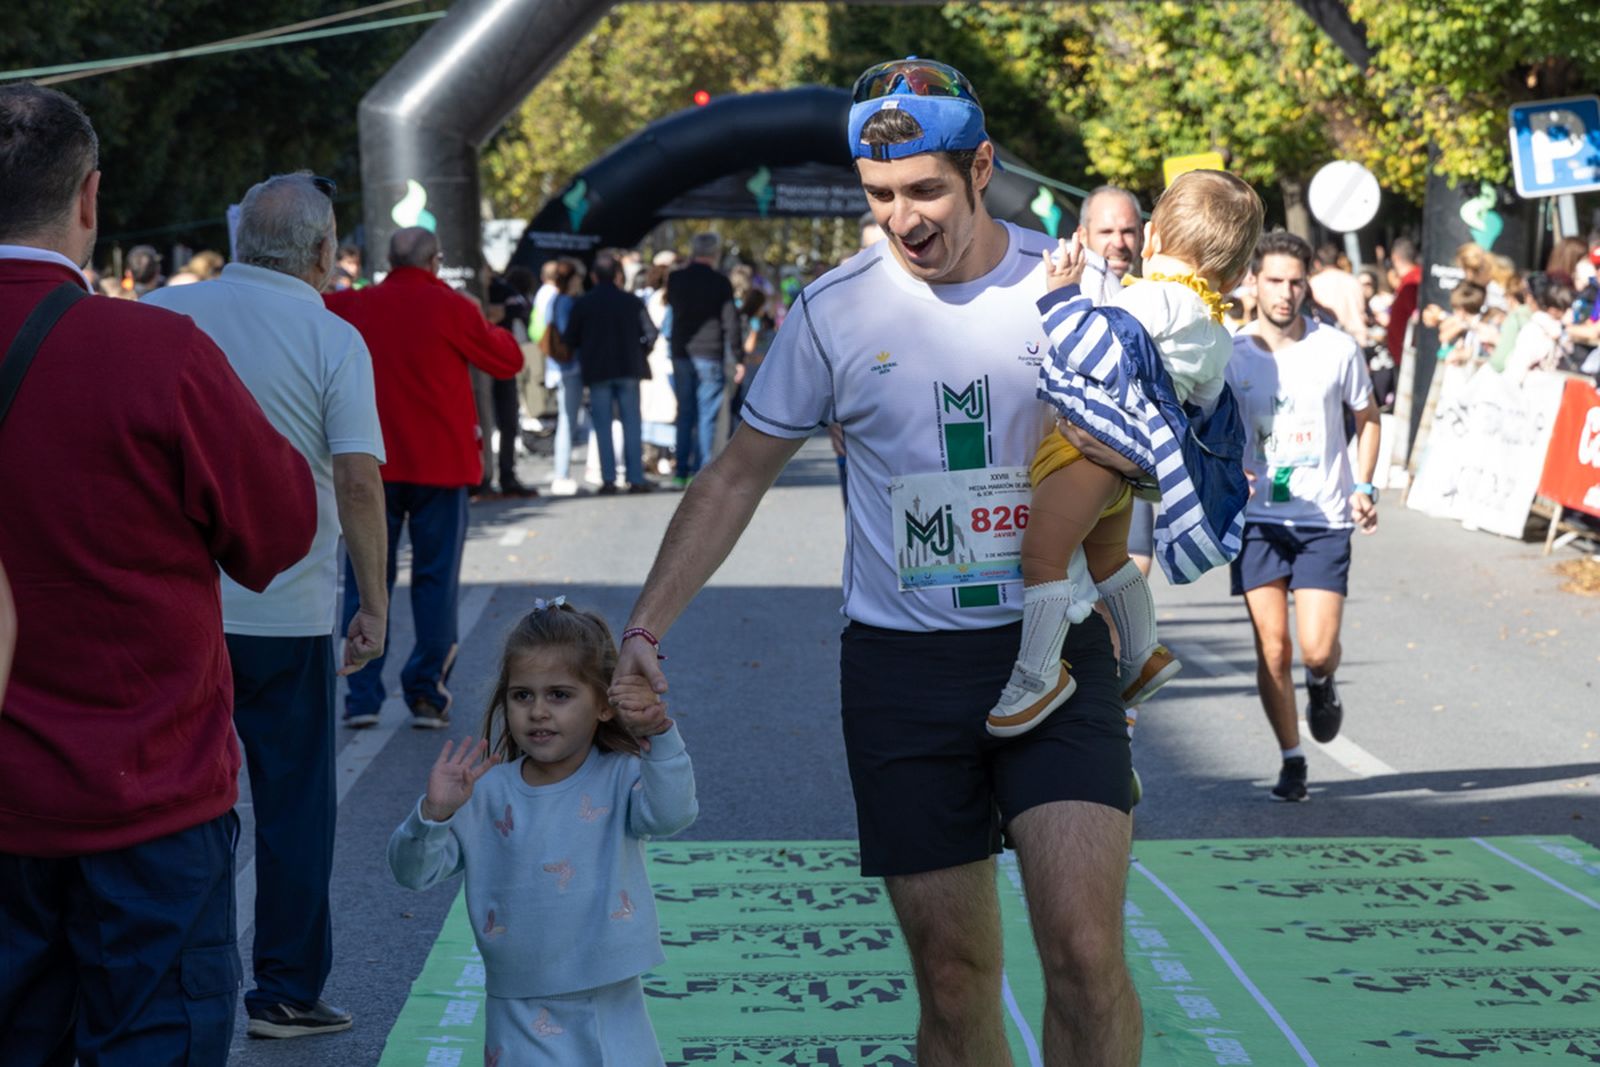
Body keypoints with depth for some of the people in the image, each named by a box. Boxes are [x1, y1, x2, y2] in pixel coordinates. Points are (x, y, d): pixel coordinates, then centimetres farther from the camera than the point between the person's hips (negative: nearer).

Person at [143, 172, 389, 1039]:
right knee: (294, 804, 10)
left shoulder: (159, 314, 1)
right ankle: (286, 991, 16)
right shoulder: (332, 339, -7)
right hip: (285, 610, -2)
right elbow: (359, 481, -13)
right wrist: (374, 603, -6)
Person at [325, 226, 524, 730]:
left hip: (372, 463, 3)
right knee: (435, 579, 5)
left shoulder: (355, 307, 3)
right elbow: (508, 362, 2)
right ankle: (427, 695, 5)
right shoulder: (451, 307, -7)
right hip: (440, 463, -2)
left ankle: (362, 695, 4)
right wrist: (488, 327, 19)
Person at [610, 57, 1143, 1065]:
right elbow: (738, 476, 6)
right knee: (953, 974, 6)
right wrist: (644, 629, 0)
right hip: (901, 667, 1)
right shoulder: (834, 310, -1)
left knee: (1087, 952, -15)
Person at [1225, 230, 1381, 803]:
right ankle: (1291, 761, 16)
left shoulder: (1338, 348, -2)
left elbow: (1367, 417, 12)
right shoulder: (1231, 353, -2)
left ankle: (1321, 683, 28)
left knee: (1317, 648, -10)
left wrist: (1364, 486, 0)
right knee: (1272, 650, -2)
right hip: (1258, 519, 1)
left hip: (1325, 520, 0)